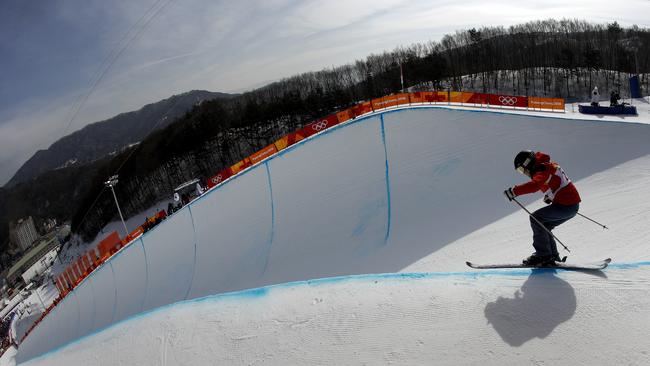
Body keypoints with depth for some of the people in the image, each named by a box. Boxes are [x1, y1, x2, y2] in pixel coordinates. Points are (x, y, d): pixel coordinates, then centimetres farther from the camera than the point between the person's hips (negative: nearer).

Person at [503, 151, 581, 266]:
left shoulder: (542, 170, -14)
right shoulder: (548, 166, 16)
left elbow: (534, 185, -35)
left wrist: (514, 191, -37)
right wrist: (550, 195, 25)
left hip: (565, 205, -10)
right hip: (573, 205, 10)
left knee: (536, 219, -10)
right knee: (543, 226, 14)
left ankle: (543, 255, -9)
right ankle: (552, 256, 16)